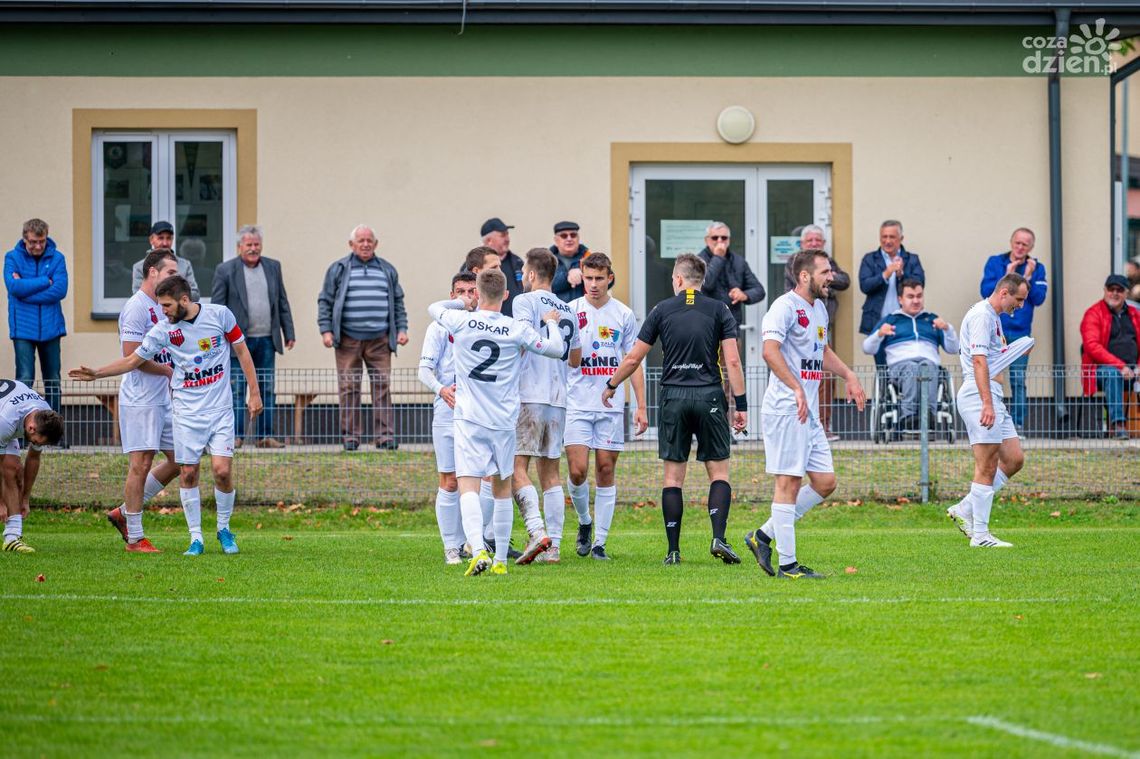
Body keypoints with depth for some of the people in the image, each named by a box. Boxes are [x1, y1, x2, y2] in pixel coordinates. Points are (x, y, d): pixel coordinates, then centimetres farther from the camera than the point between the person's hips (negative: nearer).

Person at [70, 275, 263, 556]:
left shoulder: (220, 314, -6)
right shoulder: (164, 329, -4)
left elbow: (242, 351, 4)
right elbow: (133, 360, 4)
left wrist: (254, 392, 3)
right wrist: (96, 373, -5)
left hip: (220, 409, -1)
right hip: (187, 413, 1)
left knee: (222, 471, -10)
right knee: (188, 473, -1)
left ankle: (224, 528, 13)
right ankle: (196, 538, 11)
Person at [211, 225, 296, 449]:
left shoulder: (273, 267, 11)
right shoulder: (225, 271, -1)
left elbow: (282, 303, 14)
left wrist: (288, 333, 10)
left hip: (266, 339, 4)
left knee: (267, 389, 5)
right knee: (237, 389, -3)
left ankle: (265, 436, 9)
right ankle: (236, 435, 0)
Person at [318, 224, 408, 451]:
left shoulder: (387, 271, 15)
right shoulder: (338, 270, 7)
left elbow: (398, 303, 21)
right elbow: (325, 302, 7)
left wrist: (402, 329, 11)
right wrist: (326, 330, -3)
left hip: (379, 340, 2)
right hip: (348, 340, -2)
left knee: (382, 386, -4)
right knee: (349, 388, -2)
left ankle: (385, 436, -3)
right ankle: (350, 437, 3)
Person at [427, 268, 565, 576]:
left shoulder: (461, 321, -4)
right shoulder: (517, 329, -4)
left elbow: (434, 308, 17)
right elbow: (556, 349, 7)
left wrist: (463, 304, 30)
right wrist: (552, 323, 24)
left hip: (469, 418, -2)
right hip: (504, 421, 2)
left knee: (468, 486, -9)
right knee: (502, 488, 16)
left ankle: (479, 551, -31)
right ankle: (501, 560, 20)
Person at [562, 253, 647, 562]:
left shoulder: (624, 314, 5)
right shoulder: (570, 311, 1)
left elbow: (633, 362, 10)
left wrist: (641, 406, 6)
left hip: (612, 406, 1)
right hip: (577, 405, -1)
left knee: (606, 471, 2)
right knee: (577, 472, -9)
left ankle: (599, 542, 8)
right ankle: (585, 522, 19)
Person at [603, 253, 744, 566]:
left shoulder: (662, 310, 4)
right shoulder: (718, 310, 2)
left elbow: (634, 357, 7)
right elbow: (732, 360, -5)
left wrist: (611, 386, 23)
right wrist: (741, 404, -1)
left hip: (674, 398, 1)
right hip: (709, 397, -1)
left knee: (673, 475, 5)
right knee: (719, 471, 6)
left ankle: (673, 550, 2)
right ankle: (718, 538, -12)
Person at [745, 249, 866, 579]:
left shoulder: (819, 308, 18)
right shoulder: (785, 307, -13)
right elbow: (770, 350, -27)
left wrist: (848, 375, 26)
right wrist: (796, 388, -35)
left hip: (809, 411, 10)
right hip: (786, 408, -10)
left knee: (825, 483, 8)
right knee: (789, 483, -6)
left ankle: (764, 535, 16)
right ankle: (787, 564, -3)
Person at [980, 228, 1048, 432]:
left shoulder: (1036, 268, 7)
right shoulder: (994, 262, 5)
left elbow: (1039, 298, -2)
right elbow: (986, 291, -5)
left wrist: (1028, 277, -12)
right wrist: (1007, 276, -12)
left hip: (1020, 333, 1)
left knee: (1018, 381, 0)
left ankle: (1018, 424, 3)